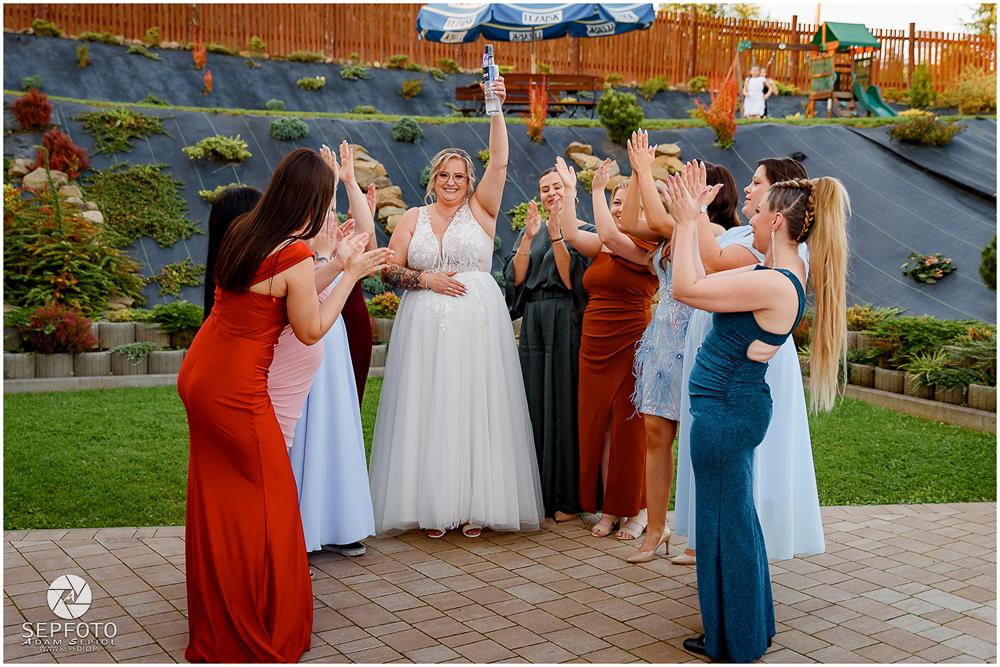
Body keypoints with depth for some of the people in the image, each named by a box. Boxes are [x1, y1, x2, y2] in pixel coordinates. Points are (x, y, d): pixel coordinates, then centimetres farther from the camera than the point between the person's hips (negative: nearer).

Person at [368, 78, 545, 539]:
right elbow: (389, 271, 7)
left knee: (475, 409, -1)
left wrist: (497, 110, -11)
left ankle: (474, 505, 6)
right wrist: (429, 280, -7)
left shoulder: (480, 210, 7)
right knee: (428, 410, 0)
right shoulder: (413, 218, 11)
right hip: (425, 325, 1)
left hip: (477, 322, -1)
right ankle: (432, 507, 7)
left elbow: (499, 162, -4)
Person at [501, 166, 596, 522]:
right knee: (535, 404, 5)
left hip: (567, 323, -4)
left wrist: (557, 235, -17)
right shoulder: (530, 231, 16)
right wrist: (529, 237, -8)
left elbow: (573, 279, -11)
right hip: (533, 323, 5)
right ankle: (539, 492, 13)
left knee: (565, 405, -3)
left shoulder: (585, 232, 2)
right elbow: (515, 277, 3)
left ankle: (567, 497, 5)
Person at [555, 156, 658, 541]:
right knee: (598, 426, 8)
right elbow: (571, 234, 1)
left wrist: (597, 189, -15)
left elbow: (611, 236, -22)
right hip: (594, 347, 7)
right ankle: (609, 509, 17)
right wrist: (570, 190, 3)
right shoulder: (602, 247, 14)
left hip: (631, 346, -7)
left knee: (629, 427, -1)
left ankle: (637, 511, 12)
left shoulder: (648, 246, -7)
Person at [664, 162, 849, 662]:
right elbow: (702, 280, 15)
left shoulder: (776, 285, -24)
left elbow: (685, 288, -24)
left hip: (726, 409, -10)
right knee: (737, 519, 21)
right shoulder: (780, 274, 8)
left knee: (726, 521, 4)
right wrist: (690, 217, 14)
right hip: (733, 403, 10)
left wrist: (686, 222, -14)